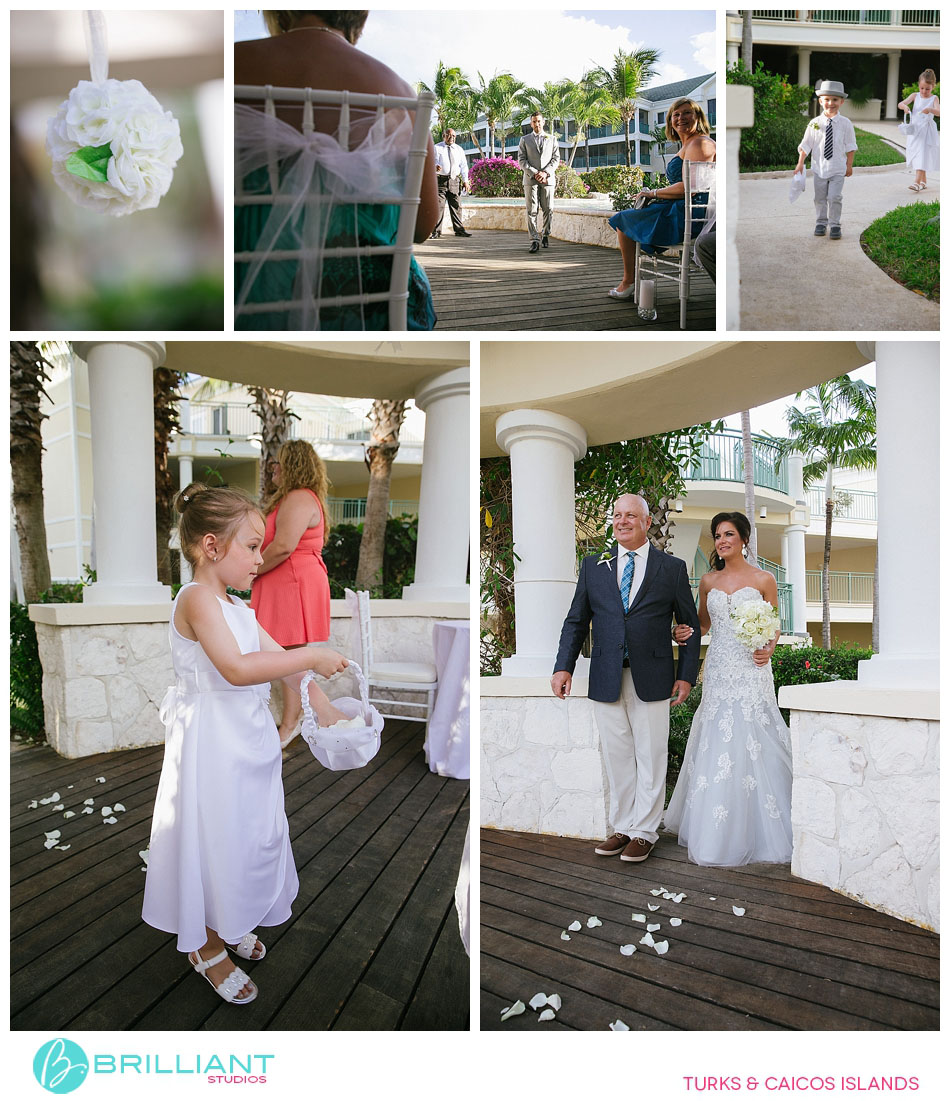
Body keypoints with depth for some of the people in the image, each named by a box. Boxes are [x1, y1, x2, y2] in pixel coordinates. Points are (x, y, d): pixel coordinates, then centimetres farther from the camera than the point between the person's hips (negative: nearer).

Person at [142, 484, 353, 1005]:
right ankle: (206, 947, 30)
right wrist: (313, 657, -28)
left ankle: (231, 922, 43)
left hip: (248, 737, 9)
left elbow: (282, 661, 10)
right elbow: (236, 668, -32)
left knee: (250, 830, 20)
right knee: (212, 836, 7)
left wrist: (325, 709, 3)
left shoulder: (236, 607, 9)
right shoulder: (197, 599, -20)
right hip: (210, 741, -9)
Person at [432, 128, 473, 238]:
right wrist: (435, 167, -27)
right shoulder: (437, 148, 5)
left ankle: (459, 229, 8)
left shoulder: (459, 149, 16)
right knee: (439, 205, -8)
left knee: (456, 205, 3)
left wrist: (465, 180, 7)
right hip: (440, 179, -3)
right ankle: (436, 231, -6)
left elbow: (463, 165, 16)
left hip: (454, 180, 3)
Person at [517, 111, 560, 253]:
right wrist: (534, 173, -10)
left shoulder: (551, 139, 16)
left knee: (548, 209, -1)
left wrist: (546, 172, -9)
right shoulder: (524, 139, 13)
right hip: (530, 179, -1)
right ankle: (534, 240, -11)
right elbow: (521, 160, 4)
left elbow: (556, 159, 8)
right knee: (532, 211, -9)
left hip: (548, 179, 1)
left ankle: (545, 235, 18)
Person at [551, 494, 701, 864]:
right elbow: (576, 621, 7)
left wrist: (687, 675, 1)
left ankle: (643, 832, 21)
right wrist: (563, 666, -3)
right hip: (606, 680, 2)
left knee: (651, 758, 7)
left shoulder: (672, 567, 4)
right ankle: (622, 828, 25)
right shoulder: (593, 565, 8)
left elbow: (690, 624, 7)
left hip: (652, 680, -2)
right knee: (616, 759, 11)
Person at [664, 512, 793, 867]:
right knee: (716, 749, 2)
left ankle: (757, 831, 11)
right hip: (718, 672, 3)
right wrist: (685, 632, 0)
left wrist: (769, 650, -11)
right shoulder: (708, 581, 11)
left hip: (751, 672, -3)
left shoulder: (763, 579, 3)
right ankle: (720, 835, 14)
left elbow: (774, 627, 8)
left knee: (752, 747, -4)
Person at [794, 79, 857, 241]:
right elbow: (806, 144, 3)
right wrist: (801, 162, -3)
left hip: (838, 169, -1)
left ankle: (835, 225, 4)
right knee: (820, 198, 10)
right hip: (819, 167, 1)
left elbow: (850, 147, 3)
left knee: (834, 197, -6)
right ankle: (821, 223, 25)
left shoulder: (845, 123, -3)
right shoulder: (814, 123, -3)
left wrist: (849, 165, 1)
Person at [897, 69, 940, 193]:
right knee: (916, 155, 10)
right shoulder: (915, 96, 5)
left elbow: (938, 111, -17)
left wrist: (930, 109, -39)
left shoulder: (934, 98, -4)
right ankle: (923, 181, 23)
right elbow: (900, 104, -5)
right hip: (914, 129, 4)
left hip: (927, 130, -4)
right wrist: (905, 106, -29)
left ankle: (917, 182, -25)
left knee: (922, 155, -14)